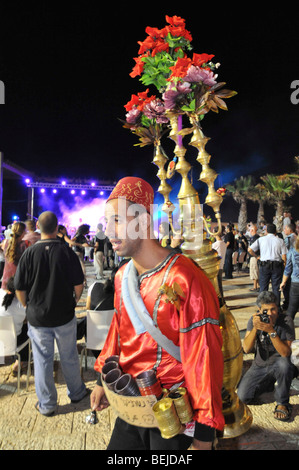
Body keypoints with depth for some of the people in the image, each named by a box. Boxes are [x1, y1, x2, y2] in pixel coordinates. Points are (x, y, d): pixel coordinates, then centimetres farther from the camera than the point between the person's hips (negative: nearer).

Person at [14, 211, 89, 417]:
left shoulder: (29, 253, -12)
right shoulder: (67, 252, -13)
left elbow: (20, 289, -6)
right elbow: (78, 285, -8)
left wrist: (29, 307, 12)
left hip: (37, 318, 0)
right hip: (65, 316, 0)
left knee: (43, 361, 14)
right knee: (69, 357, 18)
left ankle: (46, 405, 28)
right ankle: (76, 392, 37)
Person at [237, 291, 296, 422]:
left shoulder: (286, 321, -17)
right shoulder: (255, 320, -9)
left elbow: (286, 353, -26)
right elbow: (246, 349, -18)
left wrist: (271, 331, -36)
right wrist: (255, 328, -31)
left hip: (278, 365, -3)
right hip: (259, 366, 3)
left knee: (284, 364, -38)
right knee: (243, 397, -11)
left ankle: (282, 403, -12)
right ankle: (269, 383, 19)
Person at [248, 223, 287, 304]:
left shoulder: (261, 239, 2)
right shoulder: (280, 240, 1)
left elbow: (250, 249, -4)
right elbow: (284, 257, -5)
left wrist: (257, 256, 10)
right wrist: (284, 264, 10)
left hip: (264, 265, 0)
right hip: (277, 266, 0)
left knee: (263, 287, 8)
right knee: (276, 288, 7)